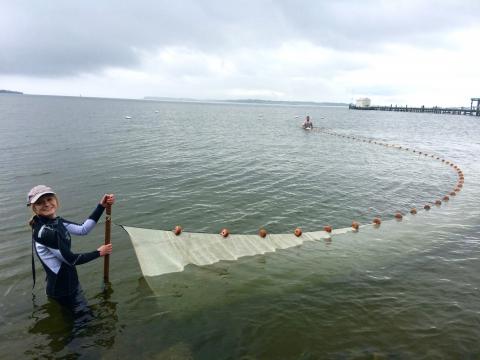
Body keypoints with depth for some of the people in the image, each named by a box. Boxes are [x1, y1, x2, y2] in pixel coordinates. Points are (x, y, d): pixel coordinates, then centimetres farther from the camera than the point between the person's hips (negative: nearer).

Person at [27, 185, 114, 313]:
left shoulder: (56, 221, -1)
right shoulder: (45, 231, -28)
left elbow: (83, 229, 0)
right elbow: (71, 259, -22)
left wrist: (101, 206, -8)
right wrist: (99, 253, -9)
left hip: (68, 282, 9)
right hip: (62, 290, -8)